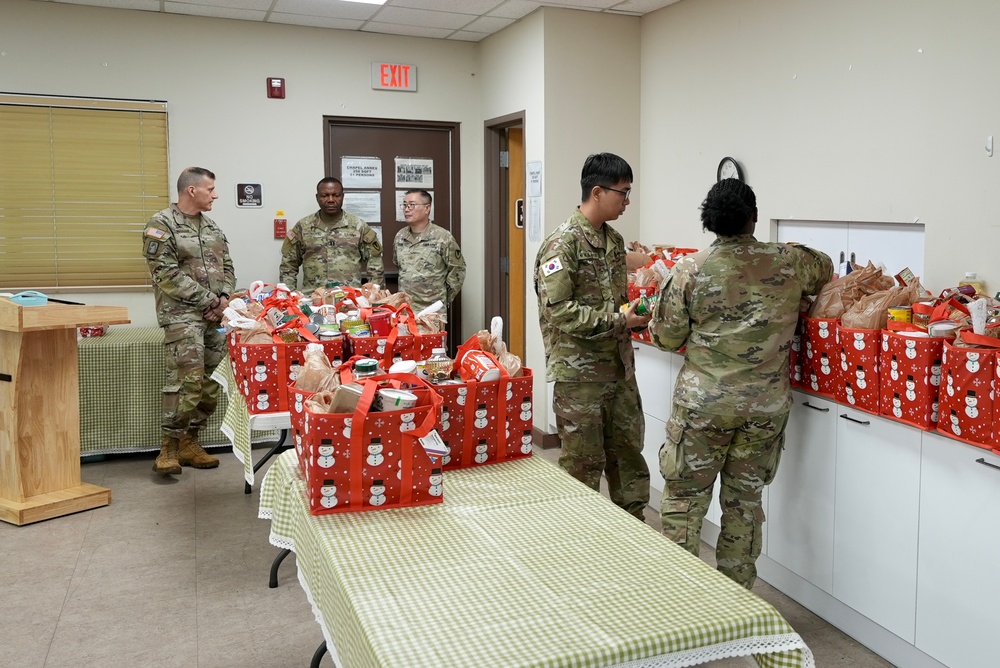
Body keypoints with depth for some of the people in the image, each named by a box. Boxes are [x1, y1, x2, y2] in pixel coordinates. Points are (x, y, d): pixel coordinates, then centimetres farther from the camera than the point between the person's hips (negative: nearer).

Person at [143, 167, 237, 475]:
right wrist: (211, 301, -13)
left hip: (215, 316, 7)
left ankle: (190, 442, 18)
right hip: (182, 315, -7)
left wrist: (224, 299, -2)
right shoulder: (161, 225, -4)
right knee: (187, 379, -15)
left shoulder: (211, 226, 18)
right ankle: (170, 447, -5)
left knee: (211, 380, 6)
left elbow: (227, 266, 18)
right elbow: (168, 275, -13)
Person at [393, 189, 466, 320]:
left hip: (433, 311, -4)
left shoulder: (443, 238, -10)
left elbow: (457, 271, -3)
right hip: (403, 309, 4)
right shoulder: (400, 236, 7)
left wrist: (444, 300, 0)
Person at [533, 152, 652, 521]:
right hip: (579, 372, -8)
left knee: (629, 455, 15)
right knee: (583, 463, 4)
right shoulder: (563, 242, -14)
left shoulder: (614, 239, 11)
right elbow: (557, 310, -21)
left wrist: (635, 314, 0)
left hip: (619, 367, 8)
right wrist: (618, 321, -20)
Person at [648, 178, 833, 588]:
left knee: (684, 498, 8)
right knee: (745, 501, 14)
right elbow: (825, 268, 24)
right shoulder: (790, 262, 1)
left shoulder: (690, 270, -7)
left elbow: (666, 338, -2)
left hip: (703, 404, -2)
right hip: (766, 405, 3)